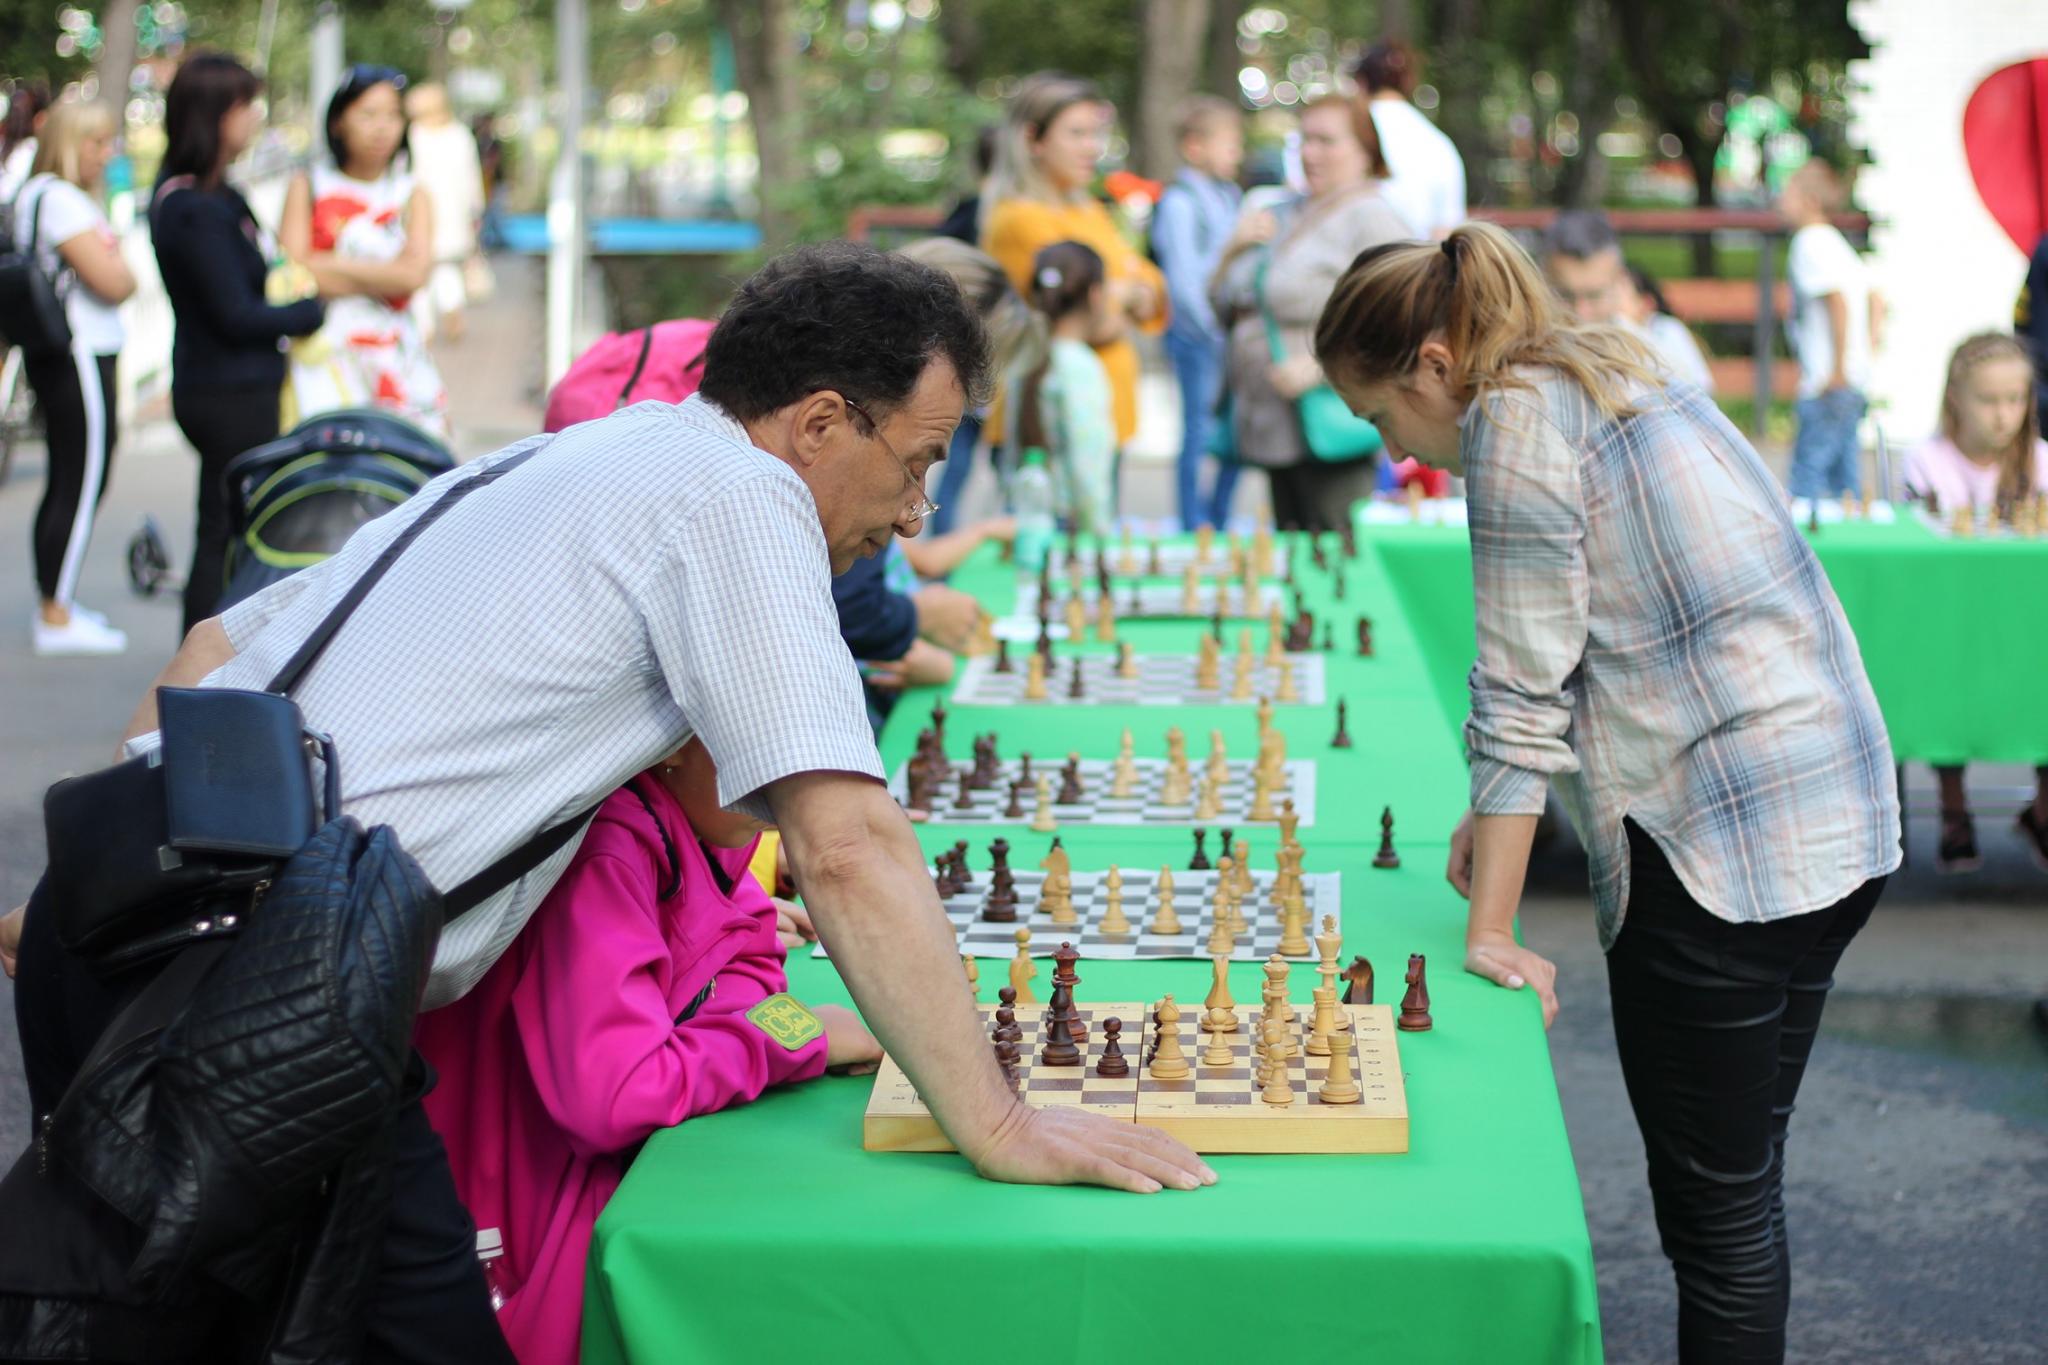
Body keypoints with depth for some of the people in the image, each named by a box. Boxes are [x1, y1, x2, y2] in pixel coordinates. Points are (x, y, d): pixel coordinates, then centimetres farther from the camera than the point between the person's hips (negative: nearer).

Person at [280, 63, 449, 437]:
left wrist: (327, 267, -5)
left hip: (396, 353, 2)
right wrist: (384, 272, -3)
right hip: (324, 352, -2)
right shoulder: (308, 187, 8)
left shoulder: (412, 196, 11)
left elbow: (415, 273, -6)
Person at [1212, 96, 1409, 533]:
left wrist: (1320, 366, -22)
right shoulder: (1284, 215, 19)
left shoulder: (1372, 218, -7)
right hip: (1272, 430, 8)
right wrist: (1234, 251, 6)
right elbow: (1225, 308, 25)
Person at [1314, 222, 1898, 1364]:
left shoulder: (1516, 412, -10)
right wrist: (1505, 806, 20)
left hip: (1727, 841, -10)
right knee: (1744, 1178, 18)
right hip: (1845, 812, 10)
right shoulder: (1613, 375, 17)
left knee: (1714, 1210, -1)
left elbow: (1522, 690, -13)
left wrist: (1489, 933, -10)